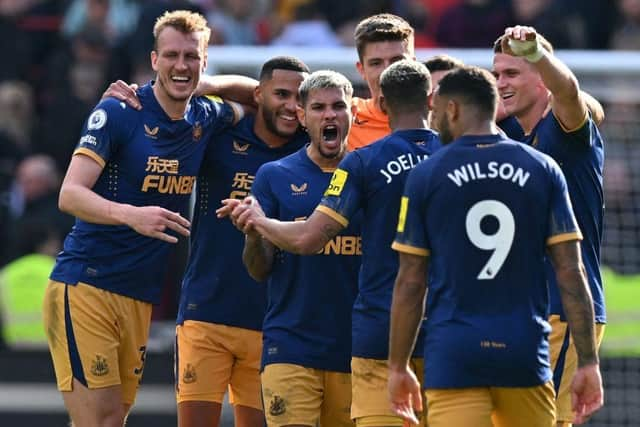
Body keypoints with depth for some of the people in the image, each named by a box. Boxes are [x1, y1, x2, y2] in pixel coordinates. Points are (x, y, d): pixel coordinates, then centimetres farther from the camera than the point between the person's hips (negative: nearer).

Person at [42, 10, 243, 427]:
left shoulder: (206, 119, 9)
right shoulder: (118, 112, -8)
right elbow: (70, 194, -17)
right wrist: (131, 214, -34)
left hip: (140, 297, 6)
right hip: (85, 287, -6)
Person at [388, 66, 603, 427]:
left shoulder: (426, 176, 0)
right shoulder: (543, 170, 5)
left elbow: (410, 283, 1)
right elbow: (571, 272, 1)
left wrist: (398, 366, 9)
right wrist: (588, 361, 3)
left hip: (453, 354, -2)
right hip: (525, 351, 2)